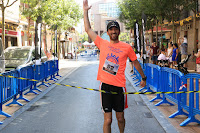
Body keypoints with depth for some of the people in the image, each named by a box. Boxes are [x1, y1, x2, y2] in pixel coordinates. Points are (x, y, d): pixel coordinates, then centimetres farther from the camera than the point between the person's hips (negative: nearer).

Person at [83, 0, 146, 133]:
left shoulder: (127, 47, 3)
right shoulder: (102, 44, 7)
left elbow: (136, 62, 15)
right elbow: (88, 29, 12)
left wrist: (143, 78, 22)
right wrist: (85, 11, 11)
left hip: (119, 85, 0)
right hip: (105, 85, 0)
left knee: (120, 118, 12)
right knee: (108, 120, 0)